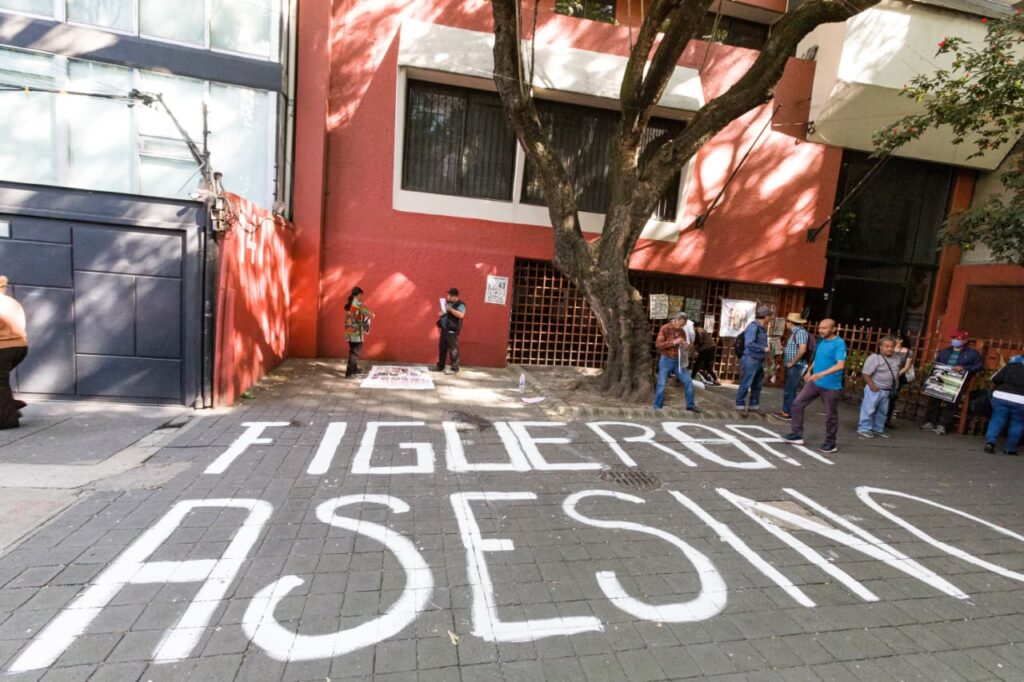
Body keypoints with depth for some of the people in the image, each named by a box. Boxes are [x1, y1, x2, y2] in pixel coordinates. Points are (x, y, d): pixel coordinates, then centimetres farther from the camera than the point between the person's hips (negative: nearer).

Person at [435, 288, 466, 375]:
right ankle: (440, 366, 25)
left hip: (452, 331, -8)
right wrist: (441, 313, 2)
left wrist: (450, 309, -25)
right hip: (444, 329, 8)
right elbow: (442, 311, 26)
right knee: (442, 348, 14)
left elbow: (461, 315, -25)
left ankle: (454, 369, 2)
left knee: (453, 350, -5)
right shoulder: (446, 302, 15)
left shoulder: (460, 305, -9)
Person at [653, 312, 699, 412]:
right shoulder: (665, 328, -8)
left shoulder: (682, 331, 6)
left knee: (688, 381, 4)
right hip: (666, 360, -5)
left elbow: (683, 348, 16)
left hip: (678, 361, 5)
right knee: (662, 385, -4)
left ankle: (690, 405, 20)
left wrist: (687, 346, -8)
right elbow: (658, 345, -16)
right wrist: (674, 342, -22)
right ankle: (657, 408, 8)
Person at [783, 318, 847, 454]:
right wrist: (810, 371, 19)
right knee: (798, 403, 3)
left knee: (831, 415, 6)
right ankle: (797, 435, 12)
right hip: (814, 382, 7)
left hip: (831, 386, -7)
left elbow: (840, 365, -27)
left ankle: (830, 444, 22)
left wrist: (821, 374, -37)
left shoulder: (839, 343, -16)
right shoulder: (820, 341, 7)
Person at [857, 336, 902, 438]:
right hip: (875, 389, -8)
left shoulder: (896, 358, 6)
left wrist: (896, 384, 10)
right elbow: (866, 373, -17)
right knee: (869, 409, -5)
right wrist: (872, 385, -21)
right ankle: (863, 429, 2)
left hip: (887, 390, 8)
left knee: (883, 411, 16)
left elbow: (897, 372, 21)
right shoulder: (874, 357, -17)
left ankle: (878, 429, 29)